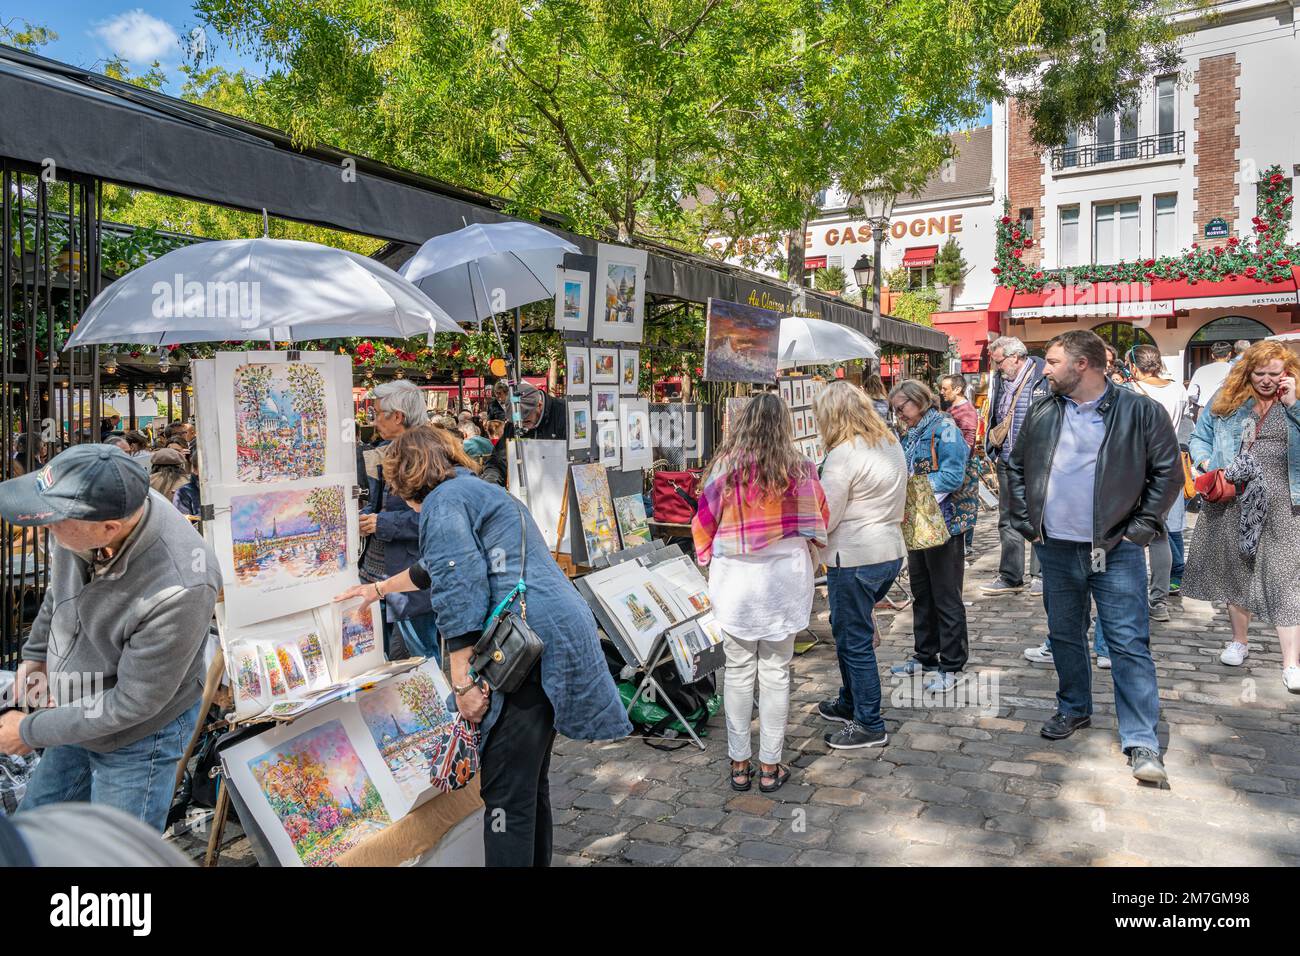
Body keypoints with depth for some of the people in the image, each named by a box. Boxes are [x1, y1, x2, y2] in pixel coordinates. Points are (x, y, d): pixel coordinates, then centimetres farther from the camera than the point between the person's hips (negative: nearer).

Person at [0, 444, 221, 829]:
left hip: (137, 736, -7)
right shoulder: (85, 515, -21)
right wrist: (37, 653, 13)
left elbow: (132, 704, -26)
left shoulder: (177, 590, -41)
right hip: (78, 716, 7)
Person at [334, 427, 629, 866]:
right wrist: (379, 588, 57)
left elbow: (458, 593, -15)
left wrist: (463, 682, -15)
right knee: (529, 779, 19)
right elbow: (438, 566, 44)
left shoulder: (443, 500, -3)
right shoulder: (478, 491, 29)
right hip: (559, 633, 10)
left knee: (506, 789, -4)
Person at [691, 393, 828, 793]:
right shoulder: (799, 470, -8)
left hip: (734, 580, 1)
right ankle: (770, 767, 18)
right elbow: (821, 521, 5)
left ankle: (739, 765, 20)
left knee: (738, 671, 10)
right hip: (783, 579, 0)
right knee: (775, 672, 9)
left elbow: (703, 525, 1)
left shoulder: (724, 469, -7)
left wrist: (711, 559, 19)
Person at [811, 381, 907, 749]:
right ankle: (849, 704, 37)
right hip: (890, 551, 9)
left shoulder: (844, 454, -19)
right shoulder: (891, 443, 8)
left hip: (855, 560, -9)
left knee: (854, 640, 4)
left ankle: (869, 726, 14)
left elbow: (823, 520, -17)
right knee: (851, 631, 23)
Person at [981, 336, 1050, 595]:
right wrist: (992, 438, 11)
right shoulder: (998, 381, 11)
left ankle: (1040, 575, 18)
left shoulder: (1044, 378, -11)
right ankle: (1010, 577, 21)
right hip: (1007, 462, 7)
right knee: (1008, 521, 12)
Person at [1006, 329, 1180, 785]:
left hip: (1116, 550, -4)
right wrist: (1025, 520, 7)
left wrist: (1141, 525, -7)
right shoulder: (1042, 413, 5)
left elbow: (1168, 472, -3)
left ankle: (1142, 742, 4)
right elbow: (1017, 468, 14)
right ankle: (1074, 709, 35)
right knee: (1065, 636, 16)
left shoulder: (1140, 412, -7)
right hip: (1056, 549, 5)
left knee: (1129, 644, -3)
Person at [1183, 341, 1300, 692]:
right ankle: (1238, 641, 31)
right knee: (1236, 567, 13)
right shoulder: (1227, 399, 6)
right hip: (1233, 500, 2)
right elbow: (1199, 437, 11)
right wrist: (1207, 464, -7)